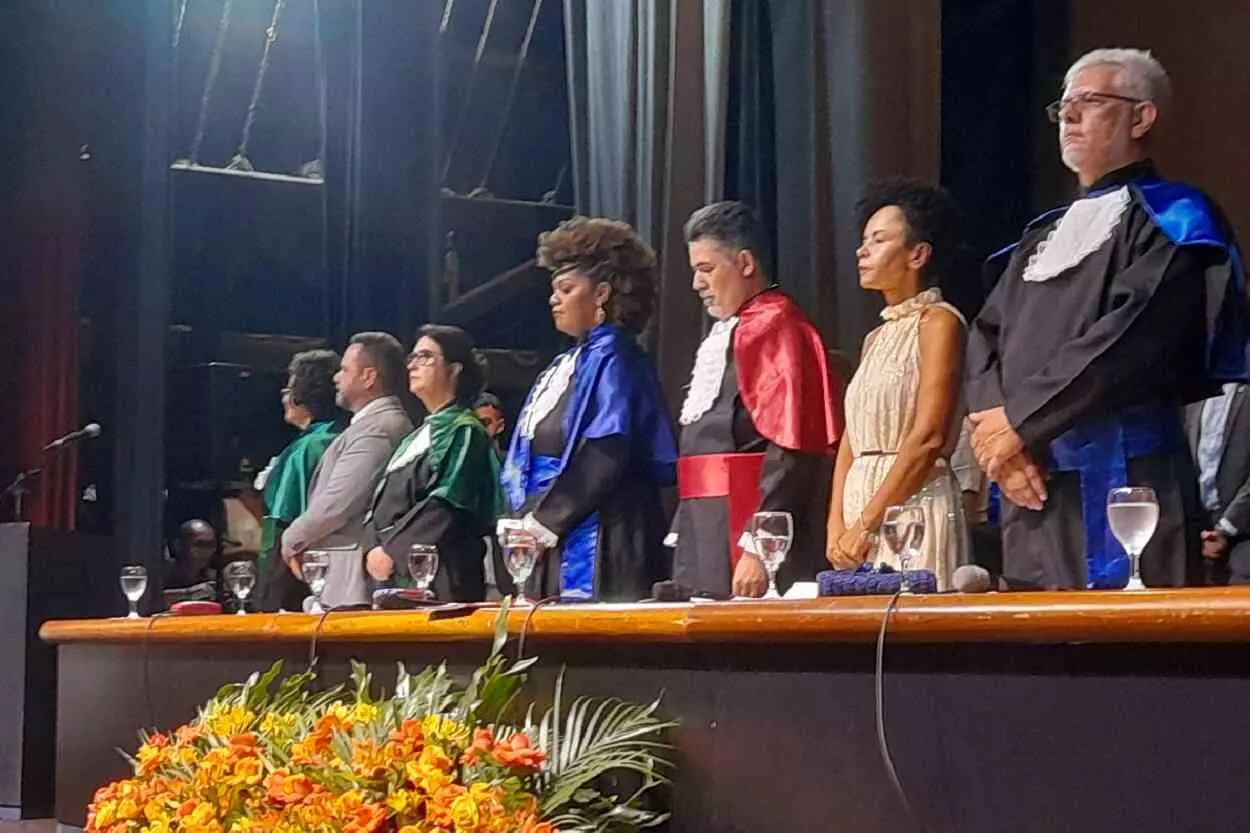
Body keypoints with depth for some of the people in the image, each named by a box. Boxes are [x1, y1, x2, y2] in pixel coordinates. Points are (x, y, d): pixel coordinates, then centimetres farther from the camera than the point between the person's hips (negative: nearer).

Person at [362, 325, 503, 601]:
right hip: (393, 575, 8)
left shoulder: (464, 432, -3)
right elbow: (381, 502, 19)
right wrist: (374, 549, 0)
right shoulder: (416, 438, 23)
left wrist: (391, 552, -14)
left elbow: (446, 504, -15)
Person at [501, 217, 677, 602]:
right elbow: (525, 461, 21)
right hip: (554, 546, 8)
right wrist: (526, 520, 7)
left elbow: (605, 455, -17)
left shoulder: (614, 358, -7)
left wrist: (541, 520, -13)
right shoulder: (565, 365, 20)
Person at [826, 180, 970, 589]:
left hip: (915, 506, -7)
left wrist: (866, 524, -15)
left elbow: (928, 439, -14)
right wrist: (837, 526, 2)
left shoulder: (938, 322, -5)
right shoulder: (878, 337, 19)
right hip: (861, 511, 7)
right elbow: (851, 440, 15)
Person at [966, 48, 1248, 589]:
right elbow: (986, 337, 12)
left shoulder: (1169, 220, 0)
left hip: (1120, 479, -7)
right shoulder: (1043, 237, 21)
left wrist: (1020, 420, -14)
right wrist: (993, 427, -8)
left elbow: (1129, 336, -15)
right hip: (1032, 484, 7)